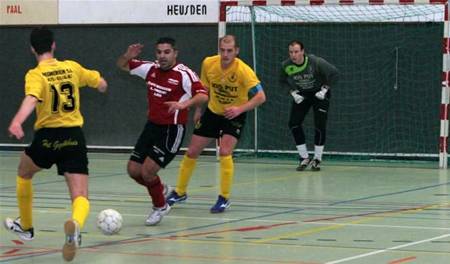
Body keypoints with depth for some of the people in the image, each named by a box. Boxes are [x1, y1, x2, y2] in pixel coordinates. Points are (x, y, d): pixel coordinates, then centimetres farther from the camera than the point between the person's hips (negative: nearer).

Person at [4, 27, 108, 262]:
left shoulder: (35, 75, -8)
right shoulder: (72, 67, 6)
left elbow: (31, 99, -30)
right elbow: (101, 84, 21)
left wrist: (16, 122, -47)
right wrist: (101, 85, 47)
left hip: (47, 137, -2)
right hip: (75, 137, 2)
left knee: (23, 174, 30)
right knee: (80, 197, -4)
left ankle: (26, 227, 41)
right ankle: (75, 225, -40)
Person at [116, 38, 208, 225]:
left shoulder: (184, 74, -16)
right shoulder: (151, 69, 2)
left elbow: (203, 95, -28)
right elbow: (122, 65, 13)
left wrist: (184, 104, -46)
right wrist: (128, 56, -10)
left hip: (172, 131, -7)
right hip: (152, 126, 7)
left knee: (147, 171, -11)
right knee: (133, 170, 7)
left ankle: (160, 207, 15)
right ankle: (158, 189, 36)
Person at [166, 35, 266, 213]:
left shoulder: (243, 70, -27)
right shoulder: (208, 63, -15)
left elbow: (261, 96, -31)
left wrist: (240, 109, -42)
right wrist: (198, 110, 11)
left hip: (234, 116, -4)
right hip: (212, 112, 4)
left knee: (225, 152, -23)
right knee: (192, 152, 7)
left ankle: (224, 198, -8)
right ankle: (180, 192, 28)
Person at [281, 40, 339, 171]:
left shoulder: (315, 62, -28)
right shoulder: (286, 66, -17)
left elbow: (334, 73, -17)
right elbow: (283, 81, 5)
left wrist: (325, 89, -19)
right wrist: (293, 92, -8)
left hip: (319, 94, -3)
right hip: (301, 95, 4)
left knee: (320, 125, -12)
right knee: (293, 123, -9)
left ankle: (317, 159, 5)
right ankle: (304, 158, 5)